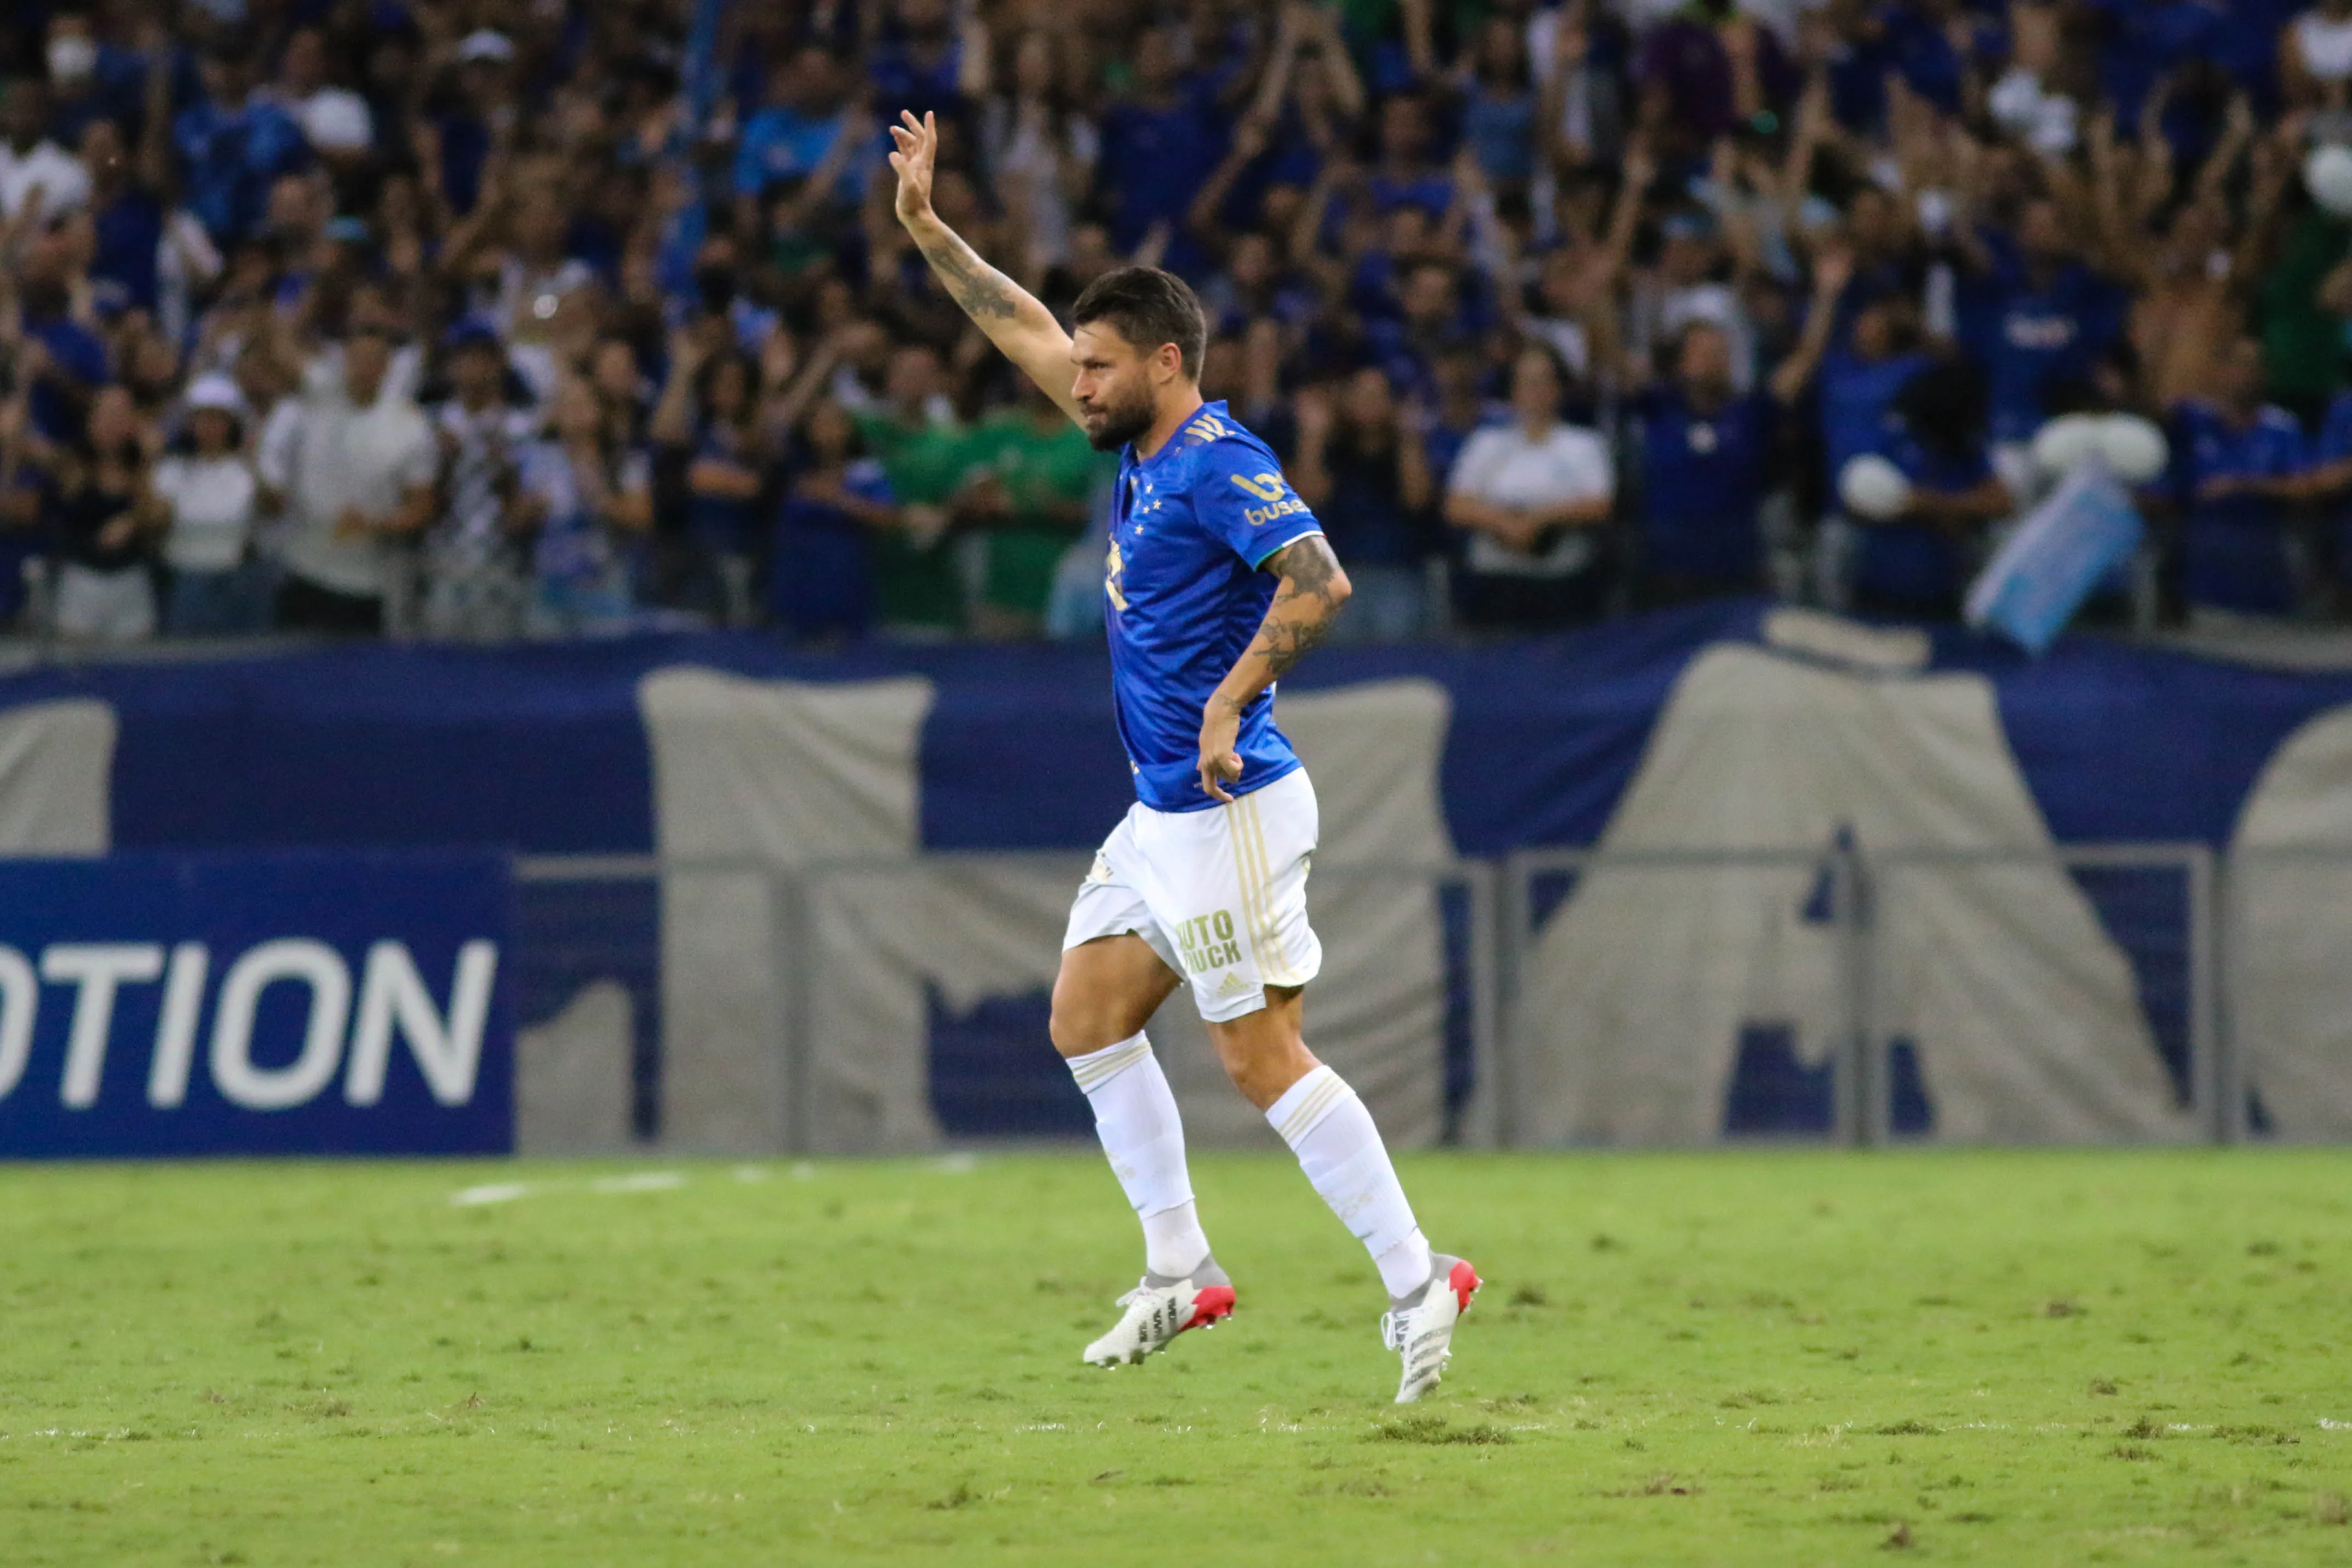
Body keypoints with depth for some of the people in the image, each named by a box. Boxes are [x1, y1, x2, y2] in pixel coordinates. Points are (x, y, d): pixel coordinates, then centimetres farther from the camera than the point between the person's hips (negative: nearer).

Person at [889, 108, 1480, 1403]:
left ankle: (1416, 1281, -7)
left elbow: (1320, 581, -27)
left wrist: (1230, 703, -27)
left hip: (1228, 812, -10)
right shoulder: (1144, 448, 11)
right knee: (1086, 1019, 12)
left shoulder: (1219, 463, -16)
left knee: (1263, 1061, -10)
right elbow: (1031, 335, 22)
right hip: (1165, 813, 10)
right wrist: (925, 228, 21)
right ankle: (1180, 1270, 17)